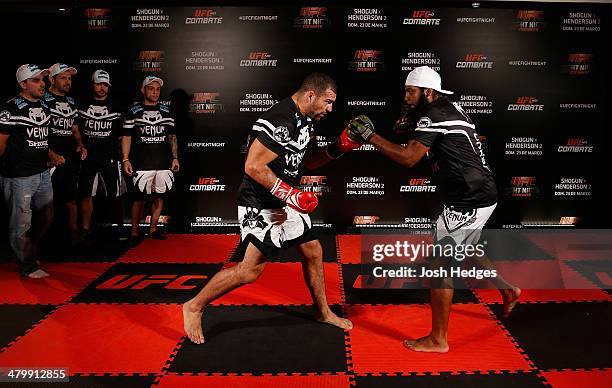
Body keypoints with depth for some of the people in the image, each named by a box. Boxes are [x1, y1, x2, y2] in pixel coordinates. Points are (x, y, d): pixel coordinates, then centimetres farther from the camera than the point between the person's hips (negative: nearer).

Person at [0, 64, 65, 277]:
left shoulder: (44, 106, 12)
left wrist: (51, 155, 6)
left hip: (43, 173, 8)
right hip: (19, 177, -8)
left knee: (46, 217, 18)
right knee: (21, 223, 4)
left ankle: (28, 251, 39)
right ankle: (28, 266, 17)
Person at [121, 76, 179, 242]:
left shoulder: (166, 112, 13)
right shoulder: (134, 112, 4)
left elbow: (172, 137, 16)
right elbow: (126, 138, 3)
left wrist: (175, 158, 8)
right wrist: (125, 160, -5)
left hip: (164, 164, 3)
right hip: (141, 164, -3)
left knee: (159, 197, 6)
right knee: (139, 198, -3)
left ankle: (153, 229, 18)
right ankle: (134, 232, 8)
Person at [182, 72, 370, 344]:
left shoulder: (303, 120, 7)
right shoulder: (280, 121, -24)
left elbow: (306, 162, 16)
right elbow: (253, 167, -27)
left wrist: (341, 147, 5)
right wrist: (291, 195, -27)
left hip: (284, 201, 10)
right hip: (260, 205, -10)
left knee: (313, 251, 14)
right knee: (251, 269, -12)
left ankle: (323, 312, 33)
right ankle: (194, 307, 7)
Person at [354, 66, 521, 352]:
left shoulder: (433, 115, -17)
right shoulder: (450, 106, 12)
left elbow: (408, 158, -26)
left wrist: (370, 137, -21)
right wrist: (411, 124, 8)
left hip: (469, 202, -10)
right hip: (481, 195, 10)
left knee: (439, 264, -4)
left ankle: (438, 339, 6)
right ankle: (508, 291, 44)